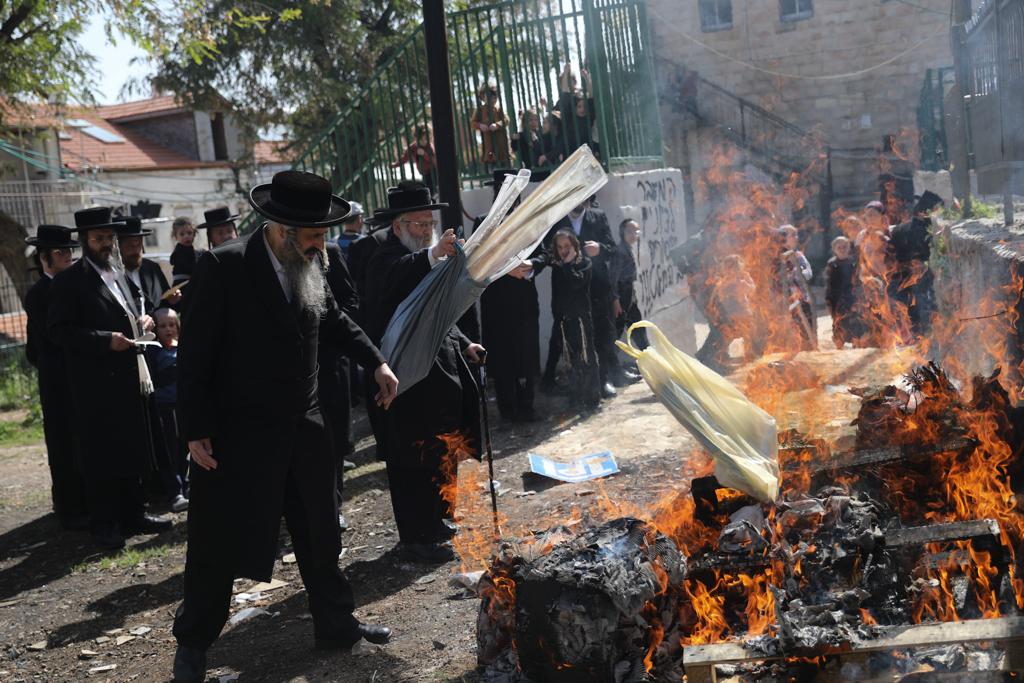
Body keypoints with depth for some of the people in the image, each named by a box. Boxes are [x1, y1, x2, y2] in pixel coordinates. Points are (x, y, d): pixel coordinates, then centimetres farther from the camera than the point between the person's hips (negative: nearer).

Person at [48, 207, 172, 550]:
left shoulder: (118, 275, 16)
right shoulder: (70, 281, -6)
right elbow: (59, 331, -13)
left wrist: (142, 322, 5)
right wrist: (105, 340, -22)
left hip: (130, 379, 7)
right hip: (96, 384, -7)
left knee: (133, 453, 12)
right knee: (101, 457, -1)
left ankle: (133, 515, 23)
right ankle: (105, 525, 8)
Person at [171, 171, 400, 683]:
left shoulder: (310, 262, 0)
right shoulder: (224, 266, -17)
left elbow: (333, 319, 18)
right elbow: (195, 352, -15)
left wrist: (376, 362, 10)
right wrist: (195, 429, -15)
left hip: (303, 428, 6)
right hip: (239, 434, -5)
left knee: (320, 535, 16)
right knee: (220, 544, 7)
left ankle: (336, 625, 34)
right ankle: (193, 641, 28)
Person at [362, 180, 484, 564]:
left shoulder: (426, 262, 15)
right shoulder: (387, 261, -14)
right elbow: (395, 280, -40)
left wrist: (463, 344, 12)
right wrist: (432, 255, -55)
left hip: (440, 376, 10)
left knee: (441, 454, 18)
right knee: (414, 460, -3)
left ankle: (433, 521, 34)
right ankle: (415, 538, 8)